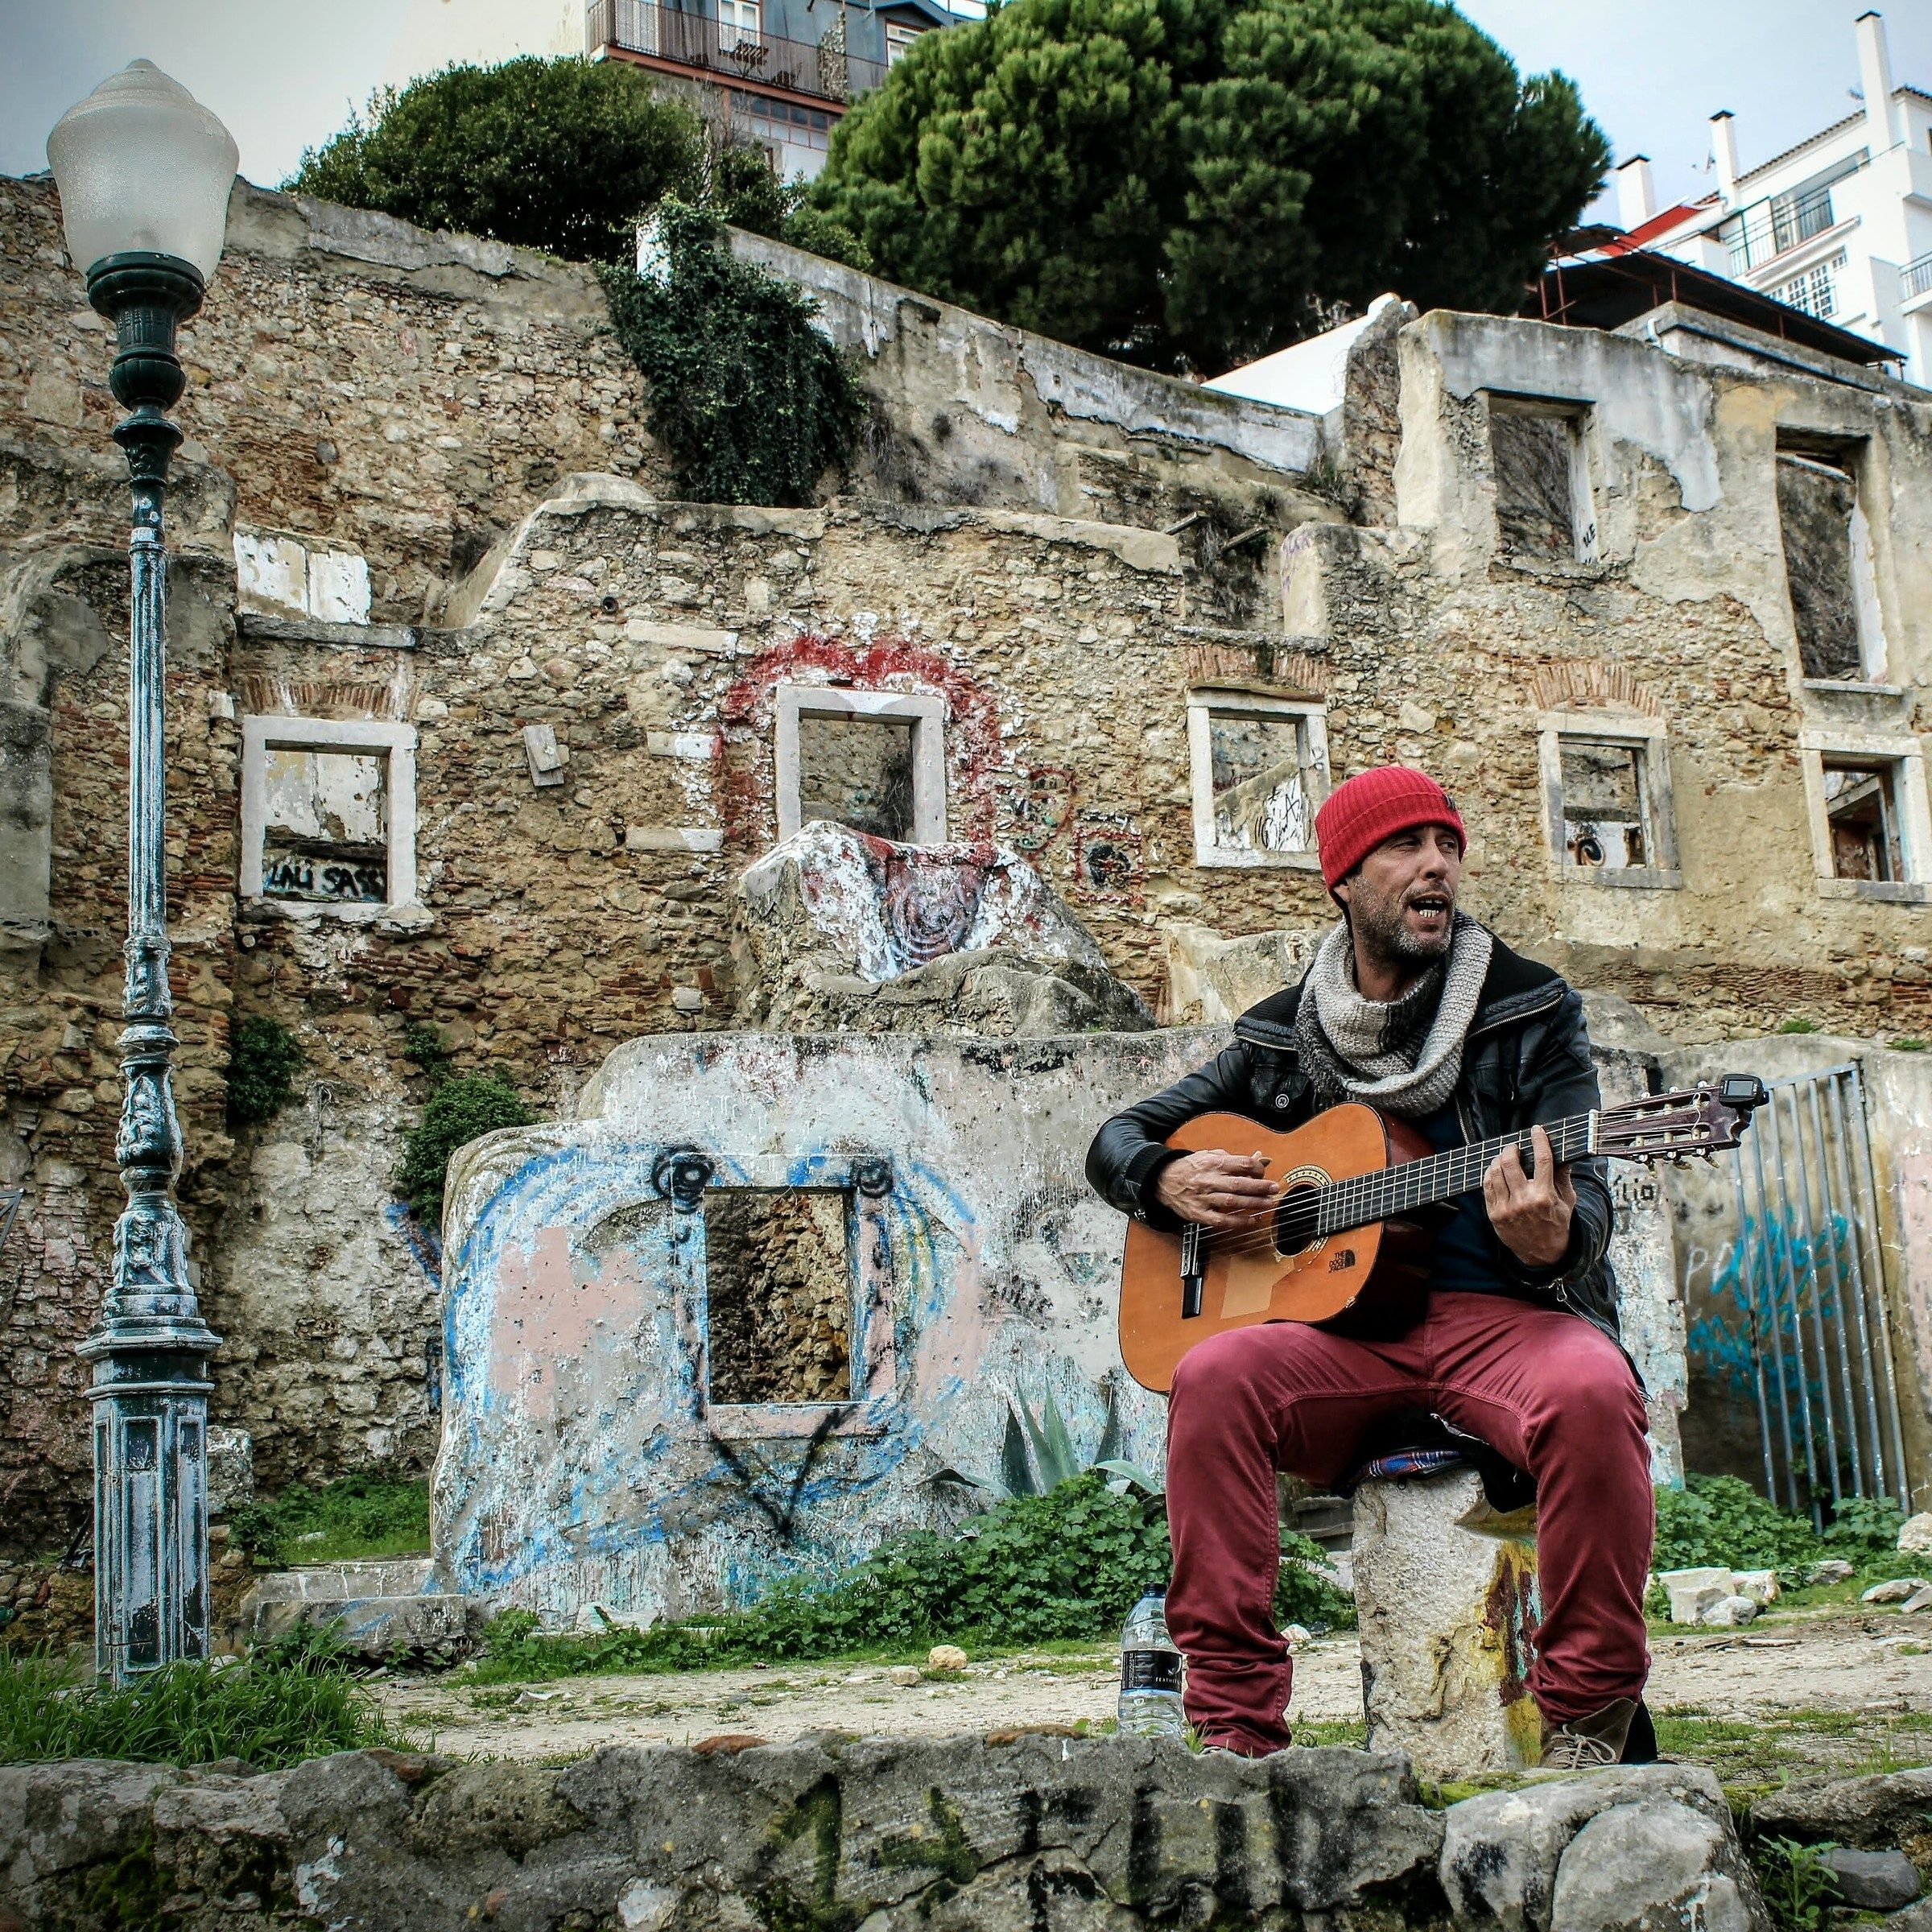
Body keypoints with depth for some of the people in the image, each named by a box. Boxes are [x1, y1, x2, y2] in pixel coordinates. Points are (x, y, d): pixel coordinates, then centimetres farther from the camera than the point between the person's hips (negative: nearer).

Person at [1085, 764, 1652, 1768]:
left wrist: (1552, 1240, -28)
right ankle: (1235, 1727, -23)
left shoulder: (1532, 1009, 6)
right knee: (1213, 1375, -28)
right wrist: (1171, 1179, -4)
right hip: (1345, 1331, 2)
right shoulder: (1280, 1036, 12)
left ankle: (1585, 1724, -17)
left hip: (1506, 1314, -1)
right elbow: (1118, 1139, 20)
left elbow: (1583, 1196, -2)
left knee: (1591, 1390, -35)